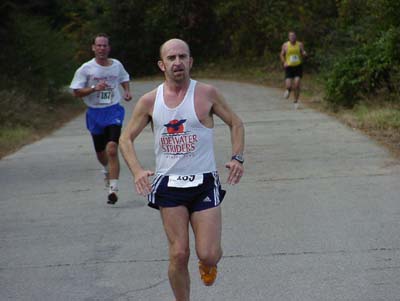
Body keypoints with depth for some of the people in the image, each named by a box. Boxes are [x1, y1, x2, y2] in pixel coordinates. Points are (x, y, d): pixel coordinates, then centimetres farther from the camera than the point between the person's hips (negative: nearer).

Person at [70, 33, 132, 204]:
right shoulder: (86, 69, -6)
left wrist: (127, 91, 4)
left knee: (112, 149, -19)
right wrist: (94, 88, -20)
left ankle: (113, 189, -19)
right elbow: (76, 92, -5)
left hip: (113, 111, -1)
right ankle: (107, 170, 51)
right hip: (95, 113, 1)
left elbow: (124, 79, 24)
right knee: (100, 152, 15)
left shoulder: (117, 65, 2)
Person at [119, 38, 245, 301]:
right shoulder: (150, 101, 1)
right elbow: (126, 138, 10)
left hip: (204, 183, -1)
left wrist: (237, 158, -6)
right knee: (179, 254, -4)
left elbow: (236, 123, 9)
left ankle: (209, 264, 31)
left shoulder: (206, 94, -2)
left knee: (208, 255, -7)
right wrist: (137, 171, -7)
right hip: (169, 185, 1)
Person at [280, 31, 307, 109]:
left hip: (298, 66, 0)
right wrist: (284, 62, -6)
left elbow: (303, 55, 11)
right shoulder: (285, 45, 1)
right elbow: (282, 55, 12)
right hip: (289, 67, 0)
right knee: (288, 86, -10)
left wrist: (304, 54, -14)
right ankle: (288, 90, 30)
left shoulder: (300, 45, 3)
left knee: (297, 84, -13)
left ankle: (296, 101, 2)